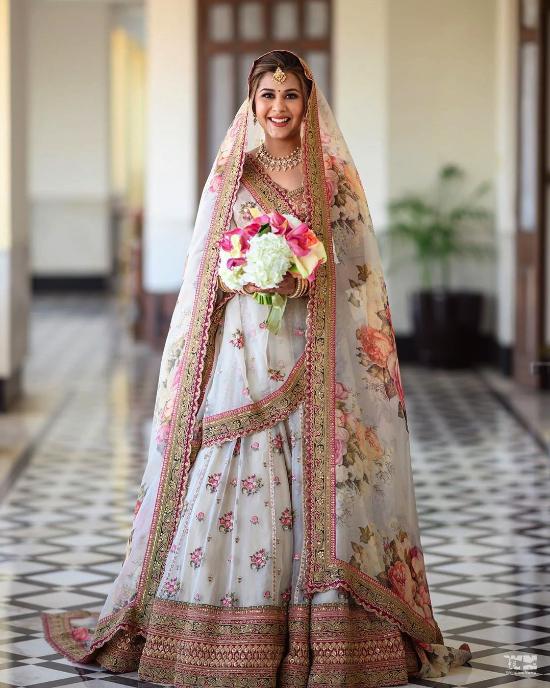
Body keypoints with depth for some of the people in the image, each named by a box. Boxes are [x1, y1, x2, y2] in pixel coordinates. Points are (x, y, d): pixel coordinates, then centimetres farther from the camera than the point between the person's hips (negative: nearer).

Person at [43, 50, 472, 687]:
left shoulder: (334, 176, 8)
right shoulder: (230, 173, 10)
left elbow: (356, 268, 7)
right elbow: (206, 270, 11)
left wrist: (305, 279, -11)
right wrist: (243, 276, -10)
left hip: (312, 356, 0)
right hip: (242, 350, 0)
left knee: (315, 481, -5)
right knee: (230, 476, -6)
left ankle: (319, 636, 1)